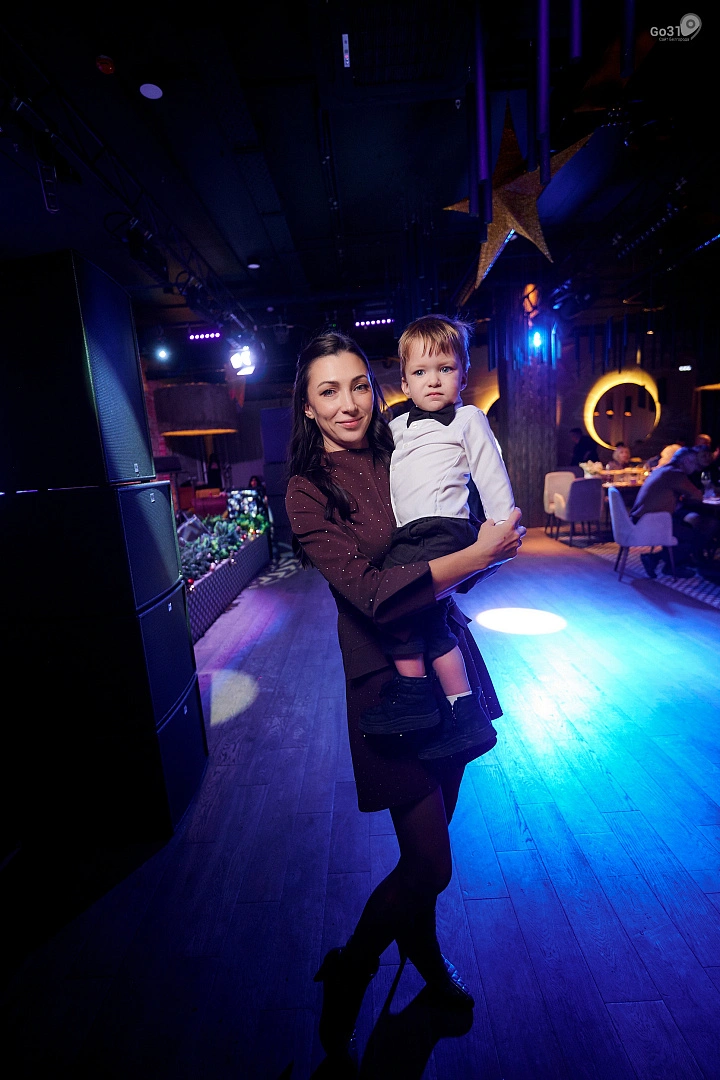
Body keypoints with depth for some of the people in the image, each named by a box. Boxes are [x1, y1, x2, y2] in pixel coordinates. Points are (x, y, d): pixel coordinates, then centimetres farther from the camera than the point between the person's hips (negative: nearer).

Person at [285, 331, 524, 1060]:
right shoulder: (308, 491, -10)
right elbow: (370, 594, -22)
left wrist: (498, 543, -13)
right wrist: (476, 554, -22)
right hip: (387, 678, -5)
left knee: (434, 829, 20)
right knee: (429, 862, 0)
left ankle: (424, 952, 51)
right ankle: (347, 978, 32)